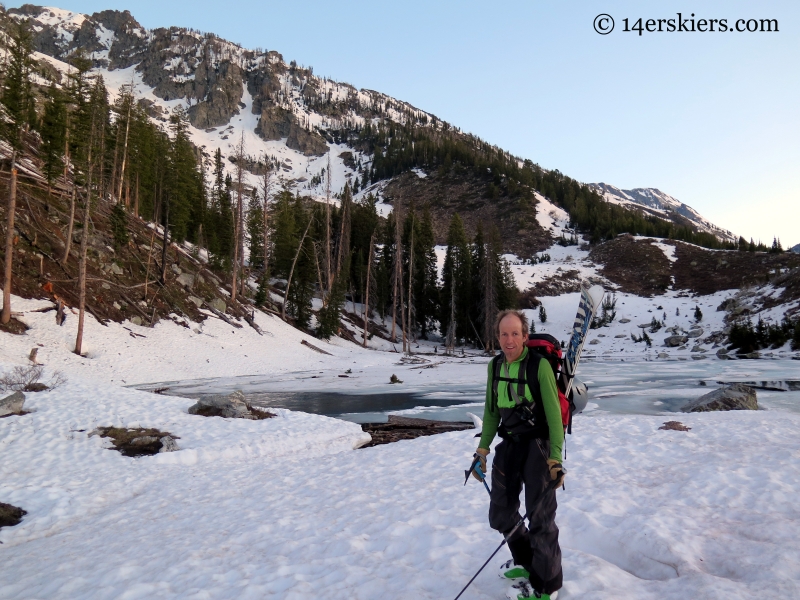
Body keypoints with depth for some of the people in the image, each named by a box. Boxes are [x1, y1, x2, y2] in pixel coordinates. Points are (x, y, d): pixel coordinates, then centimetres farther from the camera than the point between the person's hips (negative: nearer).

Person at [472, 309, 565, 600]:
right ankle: (525, 561, 42)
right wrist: (483, 449, 14)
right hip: (508, 445, 6)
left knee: (540, 518, -1)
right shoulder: (495, 366, 3)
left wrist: (556, 458, -15)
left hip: (537, 446, -6)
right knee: (501, 514, 15)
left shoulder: (540, 365, -15)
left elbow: (554, 414, -13)